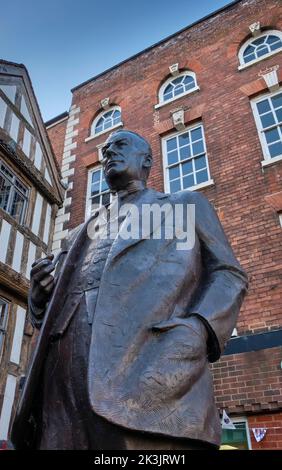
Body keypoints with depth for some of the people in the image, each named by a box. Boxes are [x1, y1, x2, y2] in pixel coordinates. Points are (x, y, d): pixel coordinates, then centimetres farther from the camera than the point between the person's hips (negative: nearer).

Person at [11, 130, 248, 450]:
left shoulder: (187, 204, 22)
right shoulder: (82, 233, 32)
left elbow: (227, 274, 9)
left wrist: (197, 330, -11)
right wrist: (42, 295, 6)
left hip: (155, 377, -4)